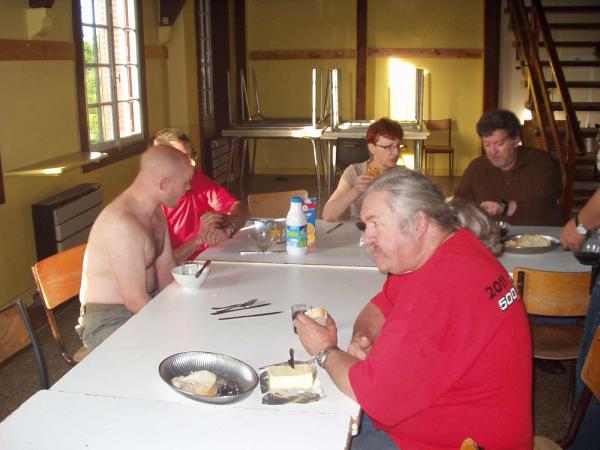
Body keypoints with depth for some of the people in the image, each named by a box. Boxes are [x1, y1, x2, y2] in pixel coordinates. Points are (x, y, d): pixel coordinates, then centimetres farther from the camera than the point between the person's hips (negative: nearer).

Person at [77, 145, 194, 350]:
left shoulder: (155, 211, 4)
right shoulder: (123, 225, -28)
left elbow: (166, 270, 7)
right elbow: (135, 301, -25)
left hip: (147, 304, 9)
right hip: (109, 321, -9)